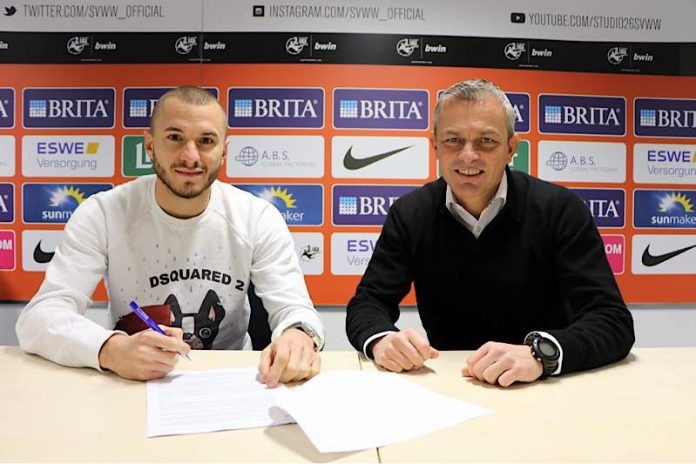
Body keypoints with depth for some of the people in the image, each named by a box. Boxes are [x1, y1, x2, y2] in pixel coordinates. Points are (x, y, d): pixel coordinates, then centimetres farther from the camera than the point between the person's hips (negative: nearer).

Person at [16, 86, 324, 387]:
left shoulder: (259, 218, -7)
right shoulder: (101, 215, -10)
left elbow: (293, 308, -12)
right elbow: (38, 318, -17)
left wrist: (298, 334, -37)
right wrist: (112, 349, -38)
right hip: (132, 386, -2)